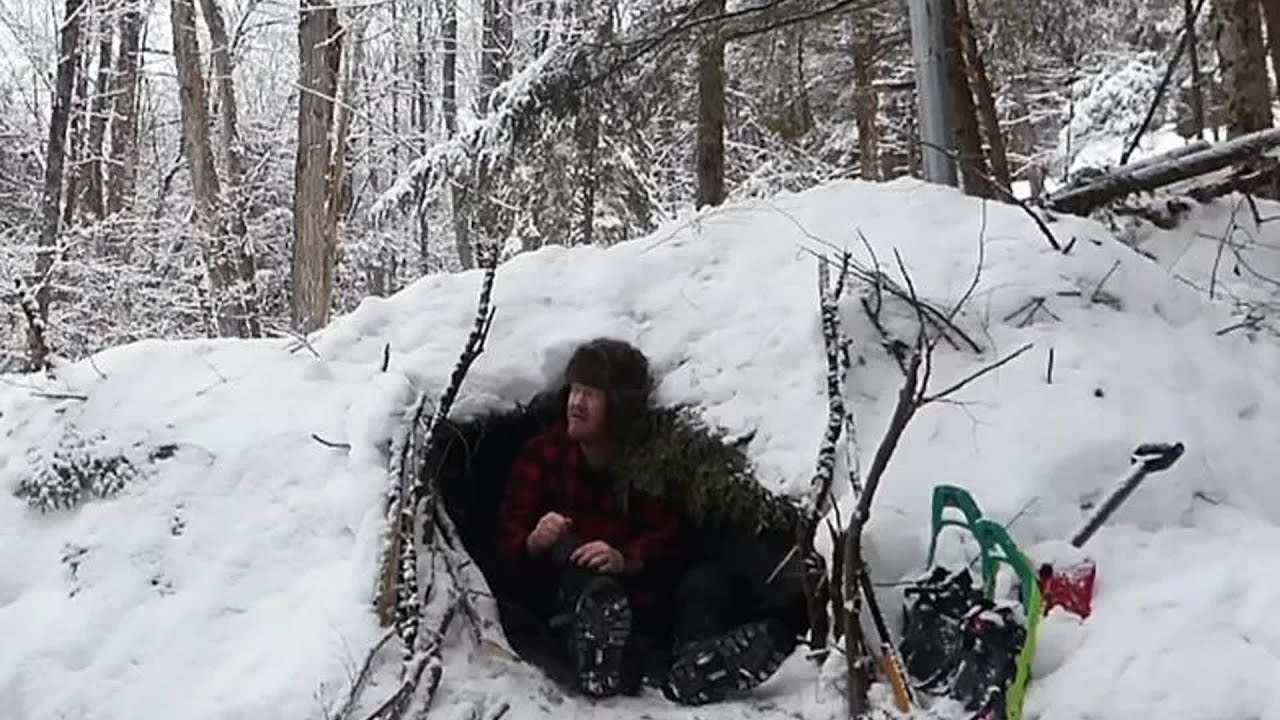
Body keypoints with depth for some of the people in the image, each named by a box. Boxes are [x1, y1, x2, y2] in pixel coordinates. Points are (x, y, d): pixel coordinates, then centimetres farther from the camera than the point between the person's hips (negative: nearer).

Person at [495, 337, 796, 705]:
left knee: (710, 578, -22)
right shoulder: (543, 453, 5)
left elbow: (670, 533, -8)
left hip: (643, 589, 2)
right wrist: (534, 541, -27)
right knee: (567, 545, -30)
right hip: (573, 596, -1)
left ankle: (695, 662, -55)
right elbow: (508, 538, -1)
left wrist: (626, 560, -30)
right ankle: (598, 647, -59)